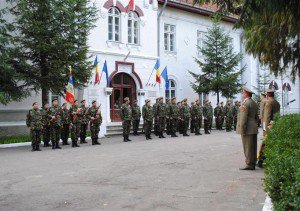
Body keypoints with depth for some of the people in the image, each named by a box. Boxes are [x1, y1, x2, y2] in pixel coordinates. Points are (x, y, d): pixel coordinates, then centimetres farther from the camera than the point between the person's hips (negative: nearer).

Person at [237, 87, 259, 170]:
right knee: (253, 147, 10)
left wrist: (242, 129, -17)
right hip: (254, 129, 9)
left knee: (248, 147, -6)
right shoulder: (254, 103, 17)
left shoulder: (245, 103, -13)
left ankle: (249, 165, -5)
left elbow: (243, 118, -18)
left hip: (247, 129, -9)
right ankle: (252, 164, 14)